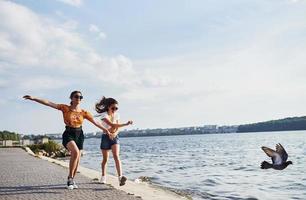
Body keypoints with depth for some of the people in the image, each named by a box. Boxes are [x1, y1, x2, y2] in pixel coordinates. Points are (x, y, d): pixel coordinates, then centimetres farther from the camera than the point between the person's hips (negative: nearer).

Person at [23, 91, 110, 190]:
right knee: (75, 152, -30)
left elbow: (95, 122, 7)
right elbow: (49, 103, -11)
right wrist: (33, 98, -16)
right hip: (69, 134, -4)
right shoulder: (65, 108, -5)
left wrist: (105, 129, 8)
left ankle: (72, 180, 32)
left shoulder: (84, 112, 2)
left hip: (79, 135, 4)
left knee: (77, 160, 8)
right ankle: (70, 178, -14)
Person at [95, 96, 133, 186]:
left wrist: (115, 133, -22)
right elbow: (112, 125, -31)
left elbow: (117, 128, 1)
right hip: (106, 137, -2)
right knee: (105, 159, 9)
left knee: (116, 156, -17)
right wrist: (125, 124, -37)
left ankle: (120, 177, -27)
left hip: (114, 137, 2)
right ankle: (103, 177, 31)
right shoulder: (104, 115, -16)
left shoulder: (116, 115, 0)